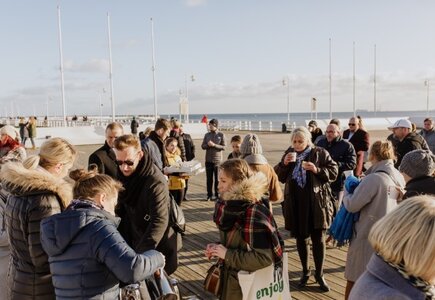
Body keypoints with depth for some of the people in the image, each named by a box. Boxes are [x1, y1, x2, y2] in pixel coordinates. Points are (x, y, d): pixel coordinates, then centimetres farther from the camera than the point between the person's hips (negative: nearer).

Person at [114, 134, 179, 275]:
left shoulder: (156, 182, -26)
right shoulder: (123, 175, -3)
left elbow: (159, 221, -32)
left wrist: (140, 253, -39)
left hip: (156, 248, -6)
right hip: (133, 241, 6)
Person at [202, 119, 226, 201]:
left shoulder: (221, 135, -2)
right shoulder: (207, 135, 7)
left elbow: (224, 147, -6)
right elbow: (202, 146, 7)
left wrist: (214, 145, -18)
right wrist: (207, 145, -14)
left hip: (217, 160, -3)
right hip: (208, 160, 3)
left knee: (217, 179, 3)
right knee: (209, 178, 7)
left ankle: (217, 195, 13)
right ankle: (209, 195, 16)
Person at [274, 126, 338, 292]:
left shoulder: (320, 153, -3)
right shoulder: (289, 154, 6)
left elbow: (334, 172, -5)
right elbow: (279, 177, 6)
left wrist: (317, 170, -21)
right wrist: (284, 163, -12)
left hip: (316, 203, -3)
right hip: (295, 204, 3)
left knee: (318, 239, 2)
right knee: (301, 238, 12)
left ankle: (319, 274, 18)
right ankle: (305, 272, 28)